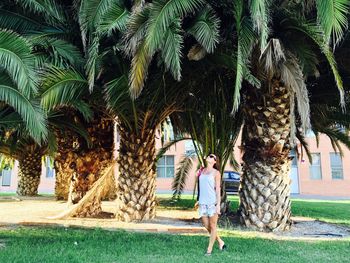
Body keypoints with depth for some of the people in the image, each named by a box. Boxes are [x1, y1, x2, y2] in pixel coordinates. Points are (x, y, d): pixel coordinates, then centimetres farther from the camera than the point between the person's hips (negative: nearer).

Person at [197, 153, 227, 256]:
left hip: (212, 202, -5)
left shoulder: (216, 173, -2)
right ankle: (220, 242, 30)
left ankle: (209, 249, 15)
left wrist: (218, 205, -10)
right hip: (202, 202, 5)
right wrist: (198, 200, 14)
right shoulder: (201, 171, 11)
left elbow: (218, 189, -5)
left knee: (212, 226, 4)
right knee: (206, 226, 11)